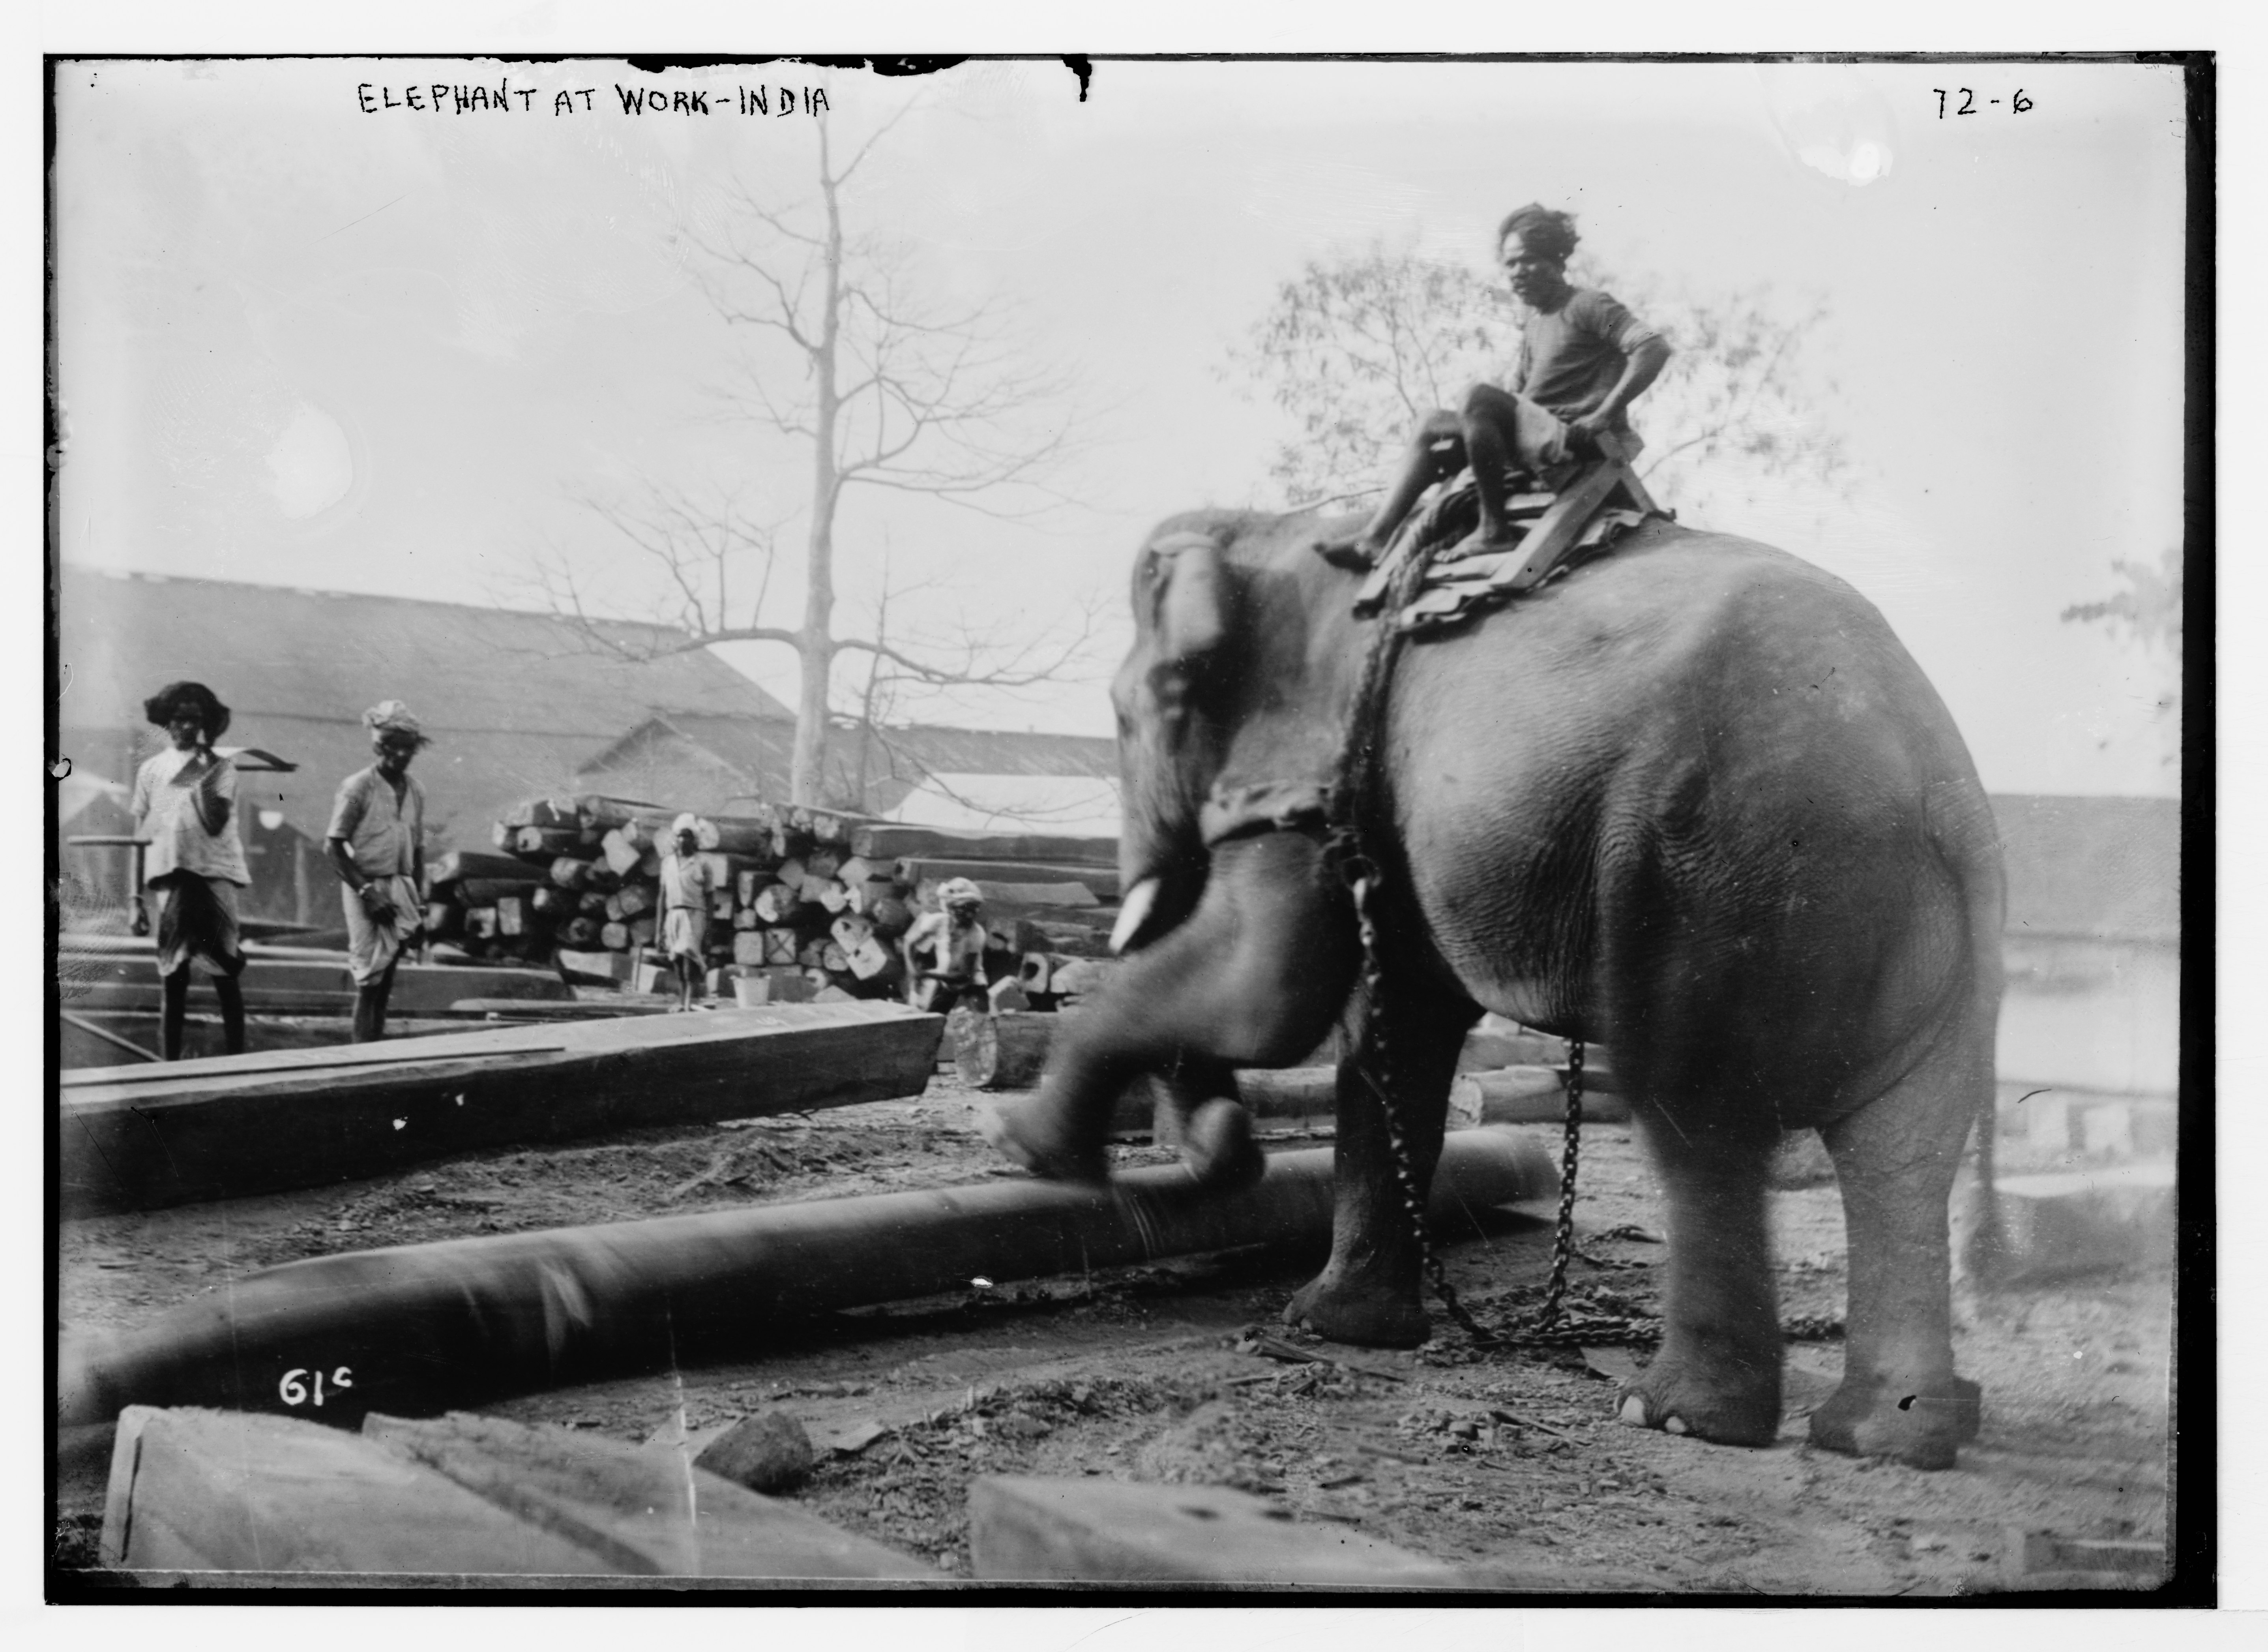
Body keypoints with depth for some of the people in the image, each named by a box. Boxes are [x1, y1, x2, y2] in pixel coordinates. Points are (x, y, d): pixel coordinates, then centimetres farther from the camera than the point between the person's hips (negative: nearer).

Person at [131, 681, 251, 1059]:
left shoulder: (221, 769, 2)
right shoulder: (151, 771, 9)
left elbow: (215, 823, -13)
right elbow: (140, 839, 10)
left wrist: (202, 772, -13)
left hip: (214, 876, -2)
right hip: (168, 878, 2)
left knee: (225, 978, -1)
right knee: (173, 981, 4)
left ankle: (237, 1059, 4)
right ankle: (170, 1063, 9)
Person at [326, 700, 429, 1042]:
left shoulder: (416, 792, 8)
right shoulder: (357, 787, -9)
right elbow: (333, 846, -9)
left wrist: (417, 897, 10)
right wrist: (366, 890, -14)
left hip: (401, 887, 5)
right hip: (367, 888, -5)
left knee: (387, 973, 8)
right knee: (370, 975, -5)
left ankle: (376, 1044, 16)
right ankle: (363, 1047, 2)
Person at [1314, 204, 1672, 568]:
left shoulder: (1586, 305, -6)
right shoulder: (1534, 323, 20)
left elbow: (1656, 348, -18)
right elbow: (1515, 390, 22)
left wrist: (1602, 417, -21)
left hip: (1577, 443, -9)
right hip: (1541, 439, 9)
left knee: (1481, 397, -29)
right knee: (1434, 426, 9)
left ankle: (1495, 528, -23)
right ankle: (1374, 539, 1)